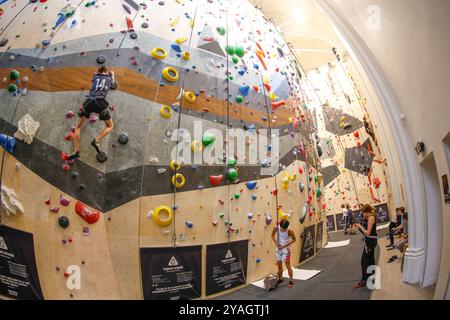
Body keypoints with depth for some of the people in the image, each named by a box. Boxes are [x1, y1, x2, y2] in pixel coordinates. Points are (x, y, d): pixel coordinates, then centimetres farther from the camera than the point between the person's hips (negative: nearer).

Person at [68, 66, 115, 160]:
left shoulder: (95, 77, 27)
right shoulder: (109, 78, 24)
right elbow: (113, 81, 51)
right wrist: (112, 74, 71)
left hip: (89, 102, 2)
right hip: (100, 102, -2)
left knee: (78, 126, 15)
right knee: (110, 126, 14)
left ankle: (76, 152, 0)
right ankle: (96, 140, -14)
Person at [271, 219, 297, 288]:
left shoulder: (289, 231, -24)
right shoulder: (276, 228, -15)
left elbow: (294, 239, -12)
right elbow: (273, 235, 2)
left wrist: (285, 245, -18)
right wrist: (275, 242, -14)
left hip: (286, 249, -4)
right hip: (278, 248, 4)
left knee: (288, 265, 1)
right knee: (279, 264, 15)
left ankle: (291, 281, 16)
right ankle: (280, 278, 34)